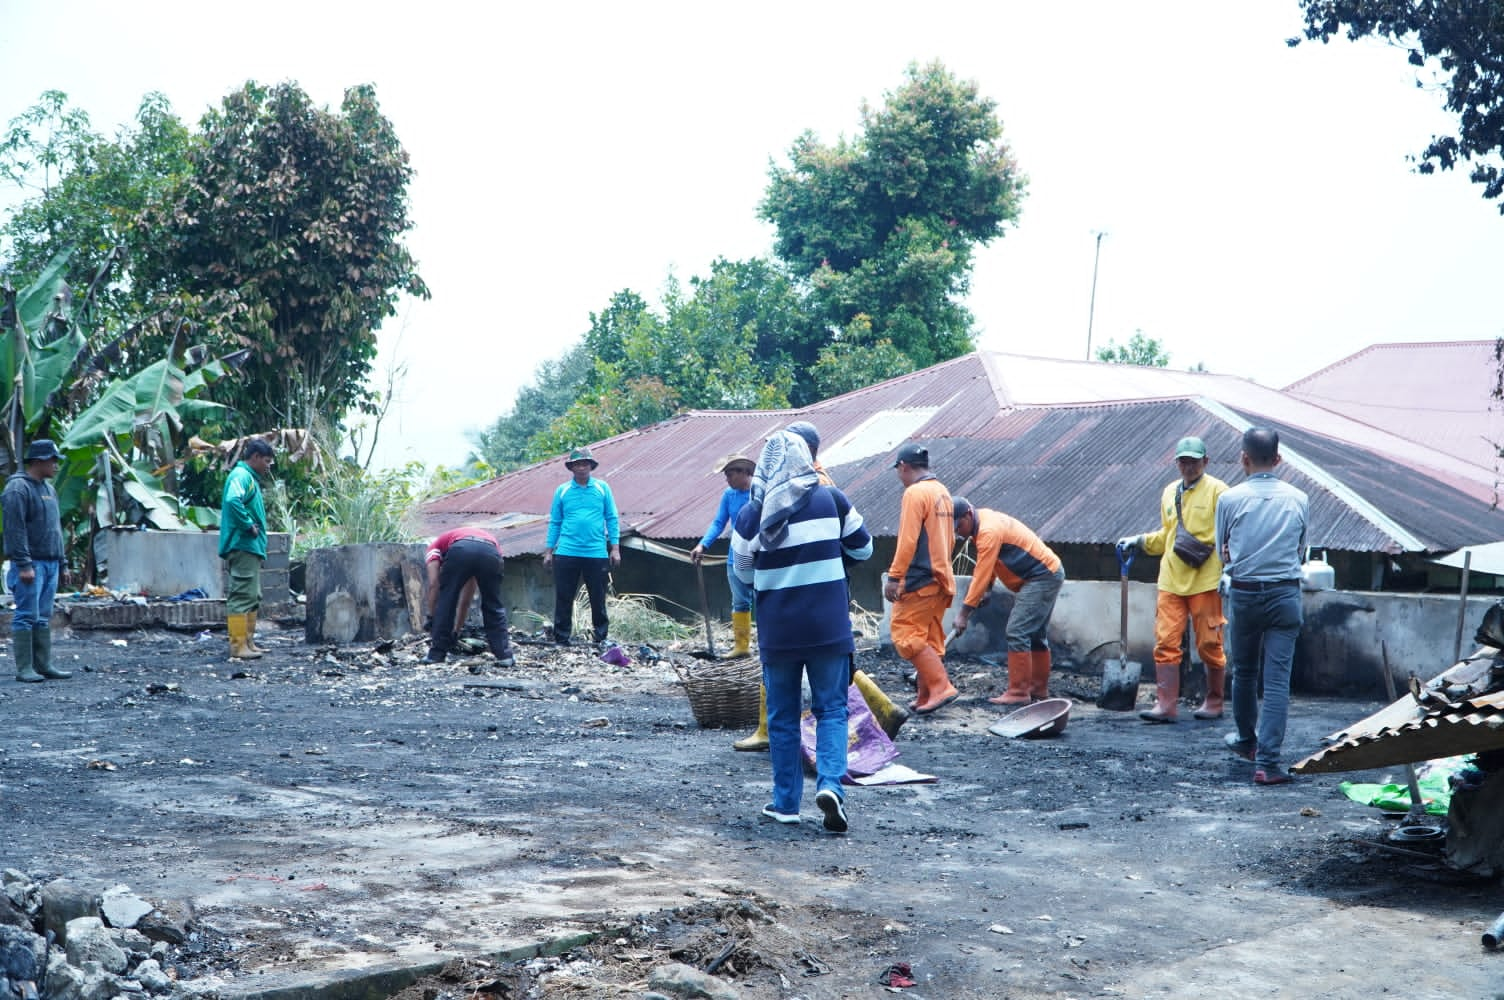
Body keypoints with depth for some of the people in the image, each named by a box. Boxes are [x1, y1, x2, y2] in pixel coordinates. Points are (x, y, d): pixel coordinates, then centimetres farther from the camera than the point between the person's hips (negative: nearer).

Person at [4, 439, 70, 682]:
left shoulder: (49, 489, 17)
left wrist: (61, 561, 19)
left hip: (50, 564, 8)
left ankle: (43, 666, 12)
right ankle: (24, 669, -4)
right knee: (27, 617, -6)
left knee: (43, 618, 9)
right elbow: (15, 529, -16)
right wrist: (24, 565, -20)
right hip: (30, 564, -8)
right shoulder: (18, 488, -10)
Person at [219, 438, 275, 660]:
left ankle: (248, 642, 21)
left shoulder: (250, 478, 21)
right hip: (243, 547, -11)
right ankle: (238, 646, -11)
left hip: (251, 548, 11)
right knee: (242, 596, -11)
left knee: (253, 598, 15)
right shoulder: (241, 476, -11)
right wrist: (249, 526, -22)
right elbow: (233, 501, -30)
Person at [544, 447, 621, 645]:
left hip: (596, 553, 0)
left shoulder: (602, 488, 5)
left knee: (598, 599, 6)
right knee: (563, 599, 3)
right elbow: (555, 522, 11)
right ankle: (561, 640, 11)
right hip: (566, 553, 1)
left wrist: (615, 548, 0)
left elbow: (611, 519, 5)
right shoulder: (562, 491, 7)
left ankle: (601, 638, 16)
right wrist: (548, 551, 8)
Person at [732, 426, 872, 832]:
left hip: (777, 630, 1)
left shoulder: (750, 514, -3)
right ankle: (830, 784, -13)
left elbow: (745, 572, 8)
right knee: (831, 709, 7)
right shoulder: (831, 500, -4)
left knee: (782, 716, 12)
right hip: (828, 627, -1)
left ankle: (785, 802, 16)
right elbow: (863, 548, 7)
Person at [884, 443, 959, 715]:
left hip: (919, 580, -9)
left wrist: (894, 576, -17)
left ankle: (941, 686, -14)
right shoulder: (943, 493, 14)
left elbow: (907, 541, -19)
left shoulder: (915, 493, -13)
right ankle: (927, 696, 14)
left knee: (905, 634, -7)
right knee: (930, 639, 11)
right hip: (941, 578, 9)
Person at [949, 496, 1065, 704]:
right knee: (1035, 634, 16)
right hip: (1047, 575, 11)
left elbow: (982, 575, -25)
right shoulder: (983, 522, 8)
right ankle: (1038, 689, 24)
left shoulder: (988, 531, -24)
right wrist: (986, 590, 1)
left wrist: (964, 613, -22)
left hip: (1043, 577, -11)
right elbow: (987, 566, 16)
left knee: (1017, 632, -14)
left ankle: (1018, 692, -13)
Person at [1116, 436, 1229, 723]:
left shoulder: (1217, 491, -3)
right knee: (1166, 642, -2)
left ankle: (1214, 702, 17)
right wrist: (1139, 541, 12)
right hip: (1171, 581, 5)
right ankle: (1166, 704, 1)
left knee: (1209, 644, 3)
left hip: (1205, 581, -5)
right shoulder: (1169, 493, 16)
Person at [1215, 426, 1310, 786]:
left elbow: (1223, 552, 6)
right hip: (1285, 593, 0)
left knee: (1244, 672, 19)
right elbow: (1301, 550, 13)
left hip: (1244, 594, 0)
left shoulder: (1230, 499, -6)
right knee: (1277, 679, -3)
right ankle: (1267, 762, -10)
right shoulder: (1298, 500, 0)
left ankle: (1247, 740, 37)